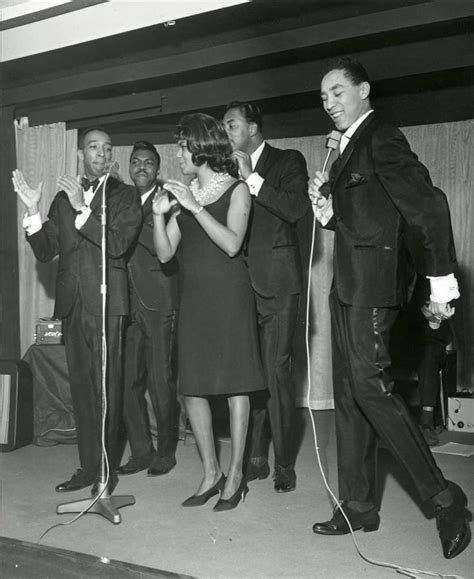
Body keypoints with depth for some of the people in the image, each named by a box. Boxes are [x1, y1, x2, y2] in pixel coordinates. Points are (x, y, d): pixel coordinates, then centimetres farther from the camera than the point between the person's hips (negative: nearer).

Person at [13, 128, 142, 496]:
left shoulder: (125, 196, 1)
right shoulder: (64, 198, 15)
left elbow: (118, 244, -12)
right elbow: (45, 251, 10)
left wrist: (83, 210, -16)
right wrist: (33, 211, -4)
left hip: (107, 302, -5)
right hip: (73, 303, 5)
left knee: (107, 387, -2)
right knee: (81, 387, 10)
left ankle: (107, 469, 10)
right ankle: (88, 467, 20)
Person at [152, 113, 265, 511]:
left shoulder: (236, 190, 0)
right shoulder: (184, 194, 13)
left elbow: (232, 244, -15)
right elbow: (165, 253, 9)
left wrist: (195, 208, -17)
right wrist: (160, 215, -6)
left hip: (229, 294, -5)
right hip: (194, 296, 5)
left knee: (235, 385, 0)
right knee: (192, 387, 5)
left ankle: (236, 476, 12)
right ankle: (211, 473, 19)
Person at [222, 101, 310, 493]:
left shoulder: (288, 161, 5)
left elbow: (297, 210, -11)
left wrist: (252, 178, -10)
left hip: (276, 283, -5)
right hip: (240, 282, 5)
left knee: (276, 371, -6)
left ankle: (284, 464, 5)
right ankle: (256, 458, 15)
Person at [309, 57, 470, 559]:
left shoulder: (382, 139, -9)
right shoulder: (349, 147, 20)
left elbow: (428, 204, -19)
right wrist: (327, 209, 3)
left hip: (373, 283, -10)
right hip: (349, 285, 10)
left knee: (369, 386, -13)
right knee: (348, 394, 10)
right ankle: (358, 507, 19)